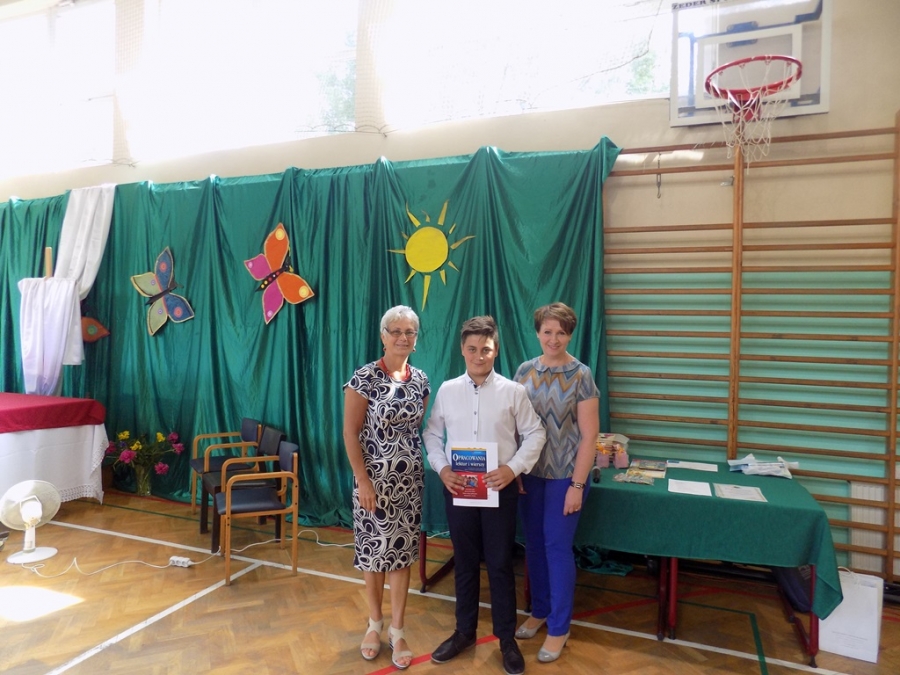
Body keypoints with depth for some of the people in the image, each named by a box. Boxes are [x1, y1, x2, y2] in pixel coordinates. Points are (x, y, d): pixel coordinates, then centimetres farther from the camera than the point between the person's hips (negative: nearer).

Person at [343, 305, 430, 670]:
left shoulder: (420, 379, 3)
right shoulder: (365, 377, -12)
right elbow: (350, 432, -12)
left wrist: (428, 467, 7)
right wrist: (362, 479, -16)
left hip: (409, 479, 4)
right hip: (374, 478, -3)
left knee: (402, 551, 10)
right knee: (374, 551, 10)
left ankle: (397, 631, 25)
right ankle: (374, 623, 32)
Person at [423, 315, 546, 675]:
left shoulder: (513, 392, -5)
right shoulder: (447, 390, 0)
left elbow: (534, 434, -1)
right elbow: (432, 434, 6)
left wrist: (513, 468, -14)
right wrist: (441, 469, -8)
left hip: (499, 488, -2)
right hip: (458, 487, 2)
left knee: (500, 564, 9)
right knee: (465, 562, 16)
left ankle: (507, 639, 27)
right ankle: (464, 631, 34)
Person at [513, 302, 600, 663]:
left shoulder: (581, 375, -10)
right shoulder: (525, 371, 1)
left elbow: (589, 435, -10)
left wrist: (577, 485, -12)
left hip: (564, 474, -4)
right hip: (529, 472, 4)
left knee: (557, 546, 3)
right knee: (534, 543, 14)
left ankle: (559, 627, 21)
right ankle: (539, 610, 35)